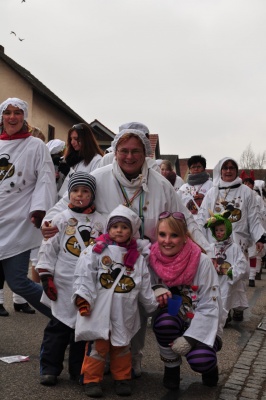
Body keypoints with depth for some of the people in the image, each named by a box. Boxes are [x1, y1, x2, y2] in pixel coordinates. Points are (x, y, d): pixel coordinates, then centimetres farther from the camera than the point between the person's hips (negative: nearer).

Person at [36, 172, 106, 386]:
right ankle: (49, 368, 16)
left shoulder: (101, 222, 4)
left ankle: (79, 369, 23)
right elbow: (48, 249, 0)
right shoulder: (61, 219, 1)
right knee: (58, 327, 4)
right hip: (65, 284, -2)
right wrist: (46, 277, -6)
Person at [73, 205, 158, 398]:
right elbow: (85, 277, -9)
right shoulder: (96, 251, -5)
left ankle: (122, 378, 32)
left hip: (125, 313, 3)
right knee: (98, 345, 2)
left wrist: (155, 305, 8)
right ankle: (92, 380, 18)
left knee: (122, 345, 16)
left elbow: (144, 288, 10)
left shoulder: (138, 258, 7)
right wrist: (83, 298, -19)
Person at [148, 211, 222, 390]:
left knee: (199, 360, -31)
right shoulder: (152, 259, -9)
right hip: (171, 323, 2)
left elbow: (210, 308, -16)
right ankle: (171, 368, -3)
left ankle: (209, 363, 9)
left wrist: (189, 338, -24)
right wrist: (156, 290, -21)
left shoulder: (202, 262, -18)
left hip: (201, 328, -2)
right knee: (165, 320, -32)